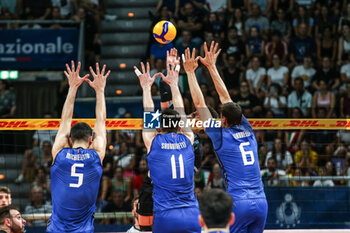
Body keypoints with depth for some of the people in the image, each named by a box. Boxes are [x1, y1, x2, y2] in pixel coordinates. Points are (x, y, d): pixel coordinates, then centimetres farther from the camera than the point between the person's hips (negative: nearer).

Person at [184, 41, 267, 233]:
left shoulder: (221, 135, 0)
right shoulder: (247, 131, 13)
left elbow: (199, 103, 6)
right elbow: (225, 97, 22)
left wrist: (190, 72, 14)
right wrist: (212, 67, 29)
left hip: (238, 203, -5)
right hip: (261, 202, 5)